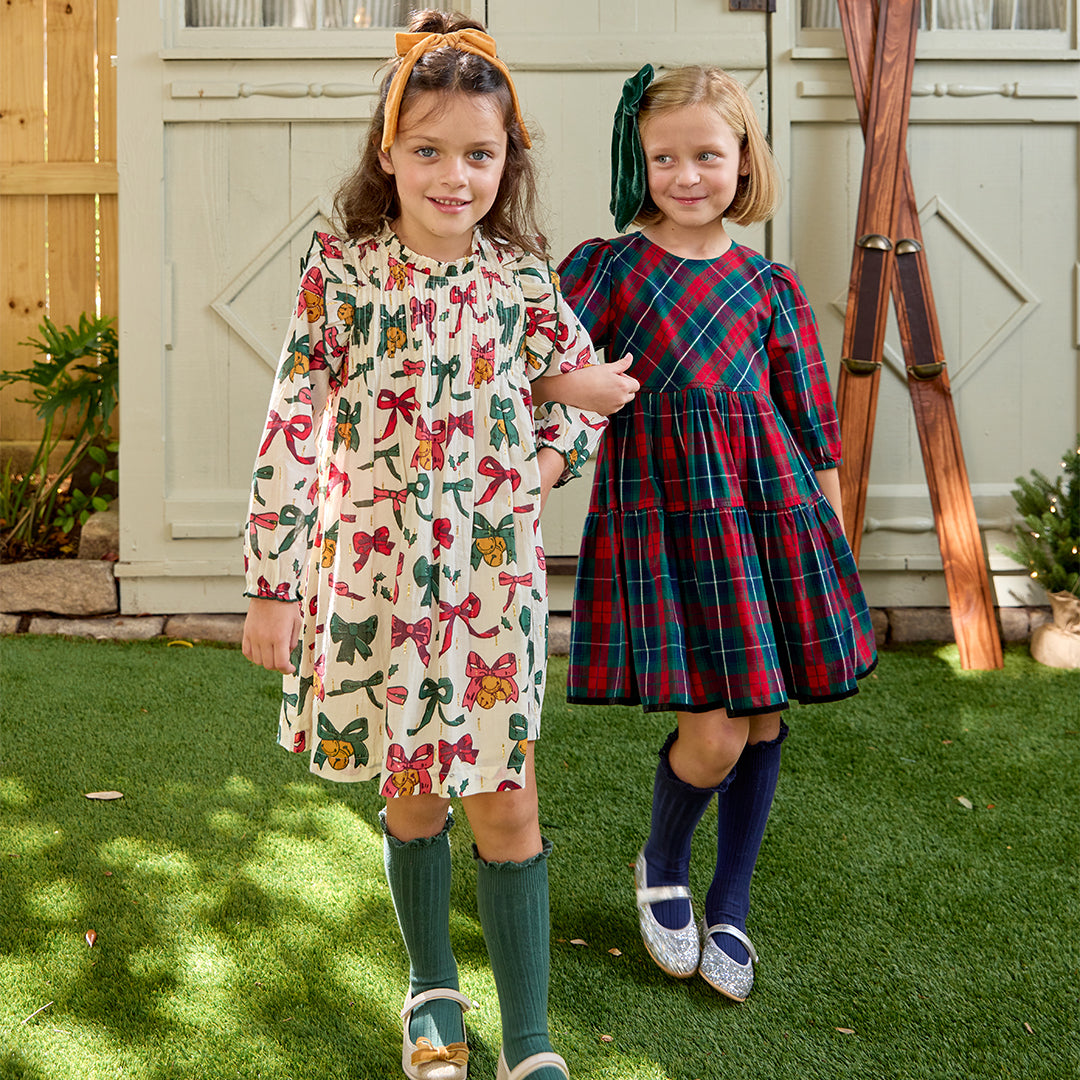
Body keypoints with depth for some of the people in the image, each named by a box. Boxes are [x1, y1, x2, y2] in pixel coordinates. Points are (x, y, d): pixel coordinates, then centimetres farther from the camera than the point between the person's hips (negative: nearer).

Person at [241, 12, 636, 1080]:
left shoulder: (525, 280, 1)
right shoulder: (340, 269, -4)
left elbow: (587, 402, 13)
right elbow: (291, 426, -4)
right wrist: (272, 581, -5)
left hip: (493, 578, 0)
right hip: (371, 574, 0)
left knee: (505, 803, 3)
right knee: (411, 794, 15)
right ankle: (432, 987, 39)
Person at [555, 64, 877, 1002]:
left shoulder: (770, 285, 10)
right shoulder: (603, 267, 4)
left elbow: (816, 429, 11)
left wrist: (835, 547, 12)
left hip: (773, 510, 3)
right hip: (662, 517, -3)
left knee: (763, 719, 9)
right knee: (715, 734, -7)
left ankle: (730, 909, 30)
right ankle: (662, 869, 26)